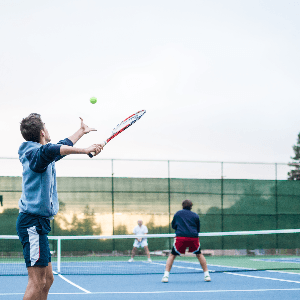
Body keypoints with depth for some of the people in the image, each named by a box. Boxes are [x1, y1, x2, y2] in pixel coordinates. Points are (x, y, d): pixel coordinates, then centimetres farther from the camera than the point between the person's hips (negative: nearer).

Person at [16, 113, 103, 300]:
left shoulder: (44, 155, 19)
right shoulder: (36, 153, -13)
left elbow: (63, 146, 39)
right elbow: (50, 150, -38)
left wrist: (82, 131, 51)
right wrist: (84, 150, -43)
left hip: (38, 222, 11)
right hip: (33, 221, -11)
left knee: (47, 279, 11)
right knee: (37, 282, -14)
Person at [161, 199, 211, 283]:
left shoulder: (178, 213, 16)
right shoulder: (195, 216, 16)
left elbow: (173, 226, 26)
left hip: (180, 237, -1)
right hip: (193, 237, 1)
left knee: (172, 255, 13)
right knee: (199, 254, 23)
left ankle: (166, 275, -2)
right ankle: (207, 275, 18)